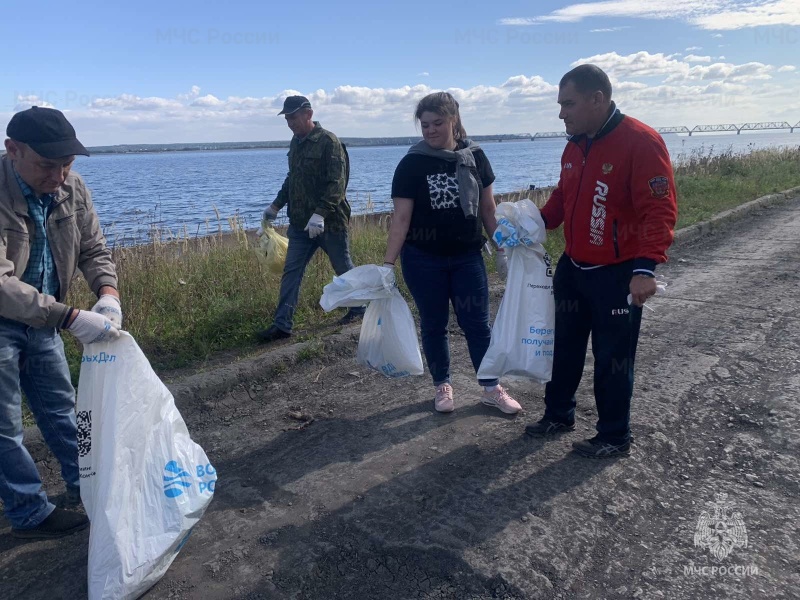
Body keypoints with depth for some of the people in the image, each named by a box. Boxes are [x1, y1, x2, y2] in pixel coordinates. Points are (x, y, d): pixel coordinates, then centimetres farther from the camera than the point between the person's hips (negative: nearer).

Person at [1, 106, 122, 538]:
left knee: (59, 407, 19)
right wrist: (71, 318, -41)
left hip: (42, 320, 6)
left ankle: (85, 484, 35)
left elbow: (93, 250, -2)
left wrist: (107, 295, -21)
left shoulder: (71, 188, -10)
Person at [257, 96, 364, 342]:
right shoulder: (296, 142, 11)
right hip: (300, 223, 7)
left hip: (329, 222, -7)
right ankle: (282, 325, 6)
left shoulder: (328, 142, -13)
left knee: (343, 268, 10)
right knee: (291, 272, 3)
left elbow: (337, 183, -22)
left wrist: (320, 214, -31)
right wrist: (276, 205, 17)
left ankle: (358, 308, 32)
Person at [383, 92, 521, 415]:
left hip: (467, 257, 2)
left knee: (478, 323, 6)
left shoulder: (474, 157, 0)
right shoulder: (411, 164, -7)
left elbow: (487, 208, 7)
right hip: (423, 261, -1)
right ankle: (443, 386, 28)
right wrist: (388, 262, -13)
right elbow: (401, 218, -9)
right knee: (433, 324, 10)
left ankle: (492, 388, 20)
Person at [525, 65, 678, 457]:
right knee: (565, 345, 18)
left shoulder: (640, 142, -18)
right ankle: (558, 415, 36)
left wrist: (645, 267, -32)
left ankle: (615, 437, 22)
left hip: (617, 275, -7)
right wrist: (537, 223, 1)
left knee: (612, 358, 5)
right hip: (573, 267, 8)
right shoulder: (575, 146, 7)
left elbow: (659, 210, -23)